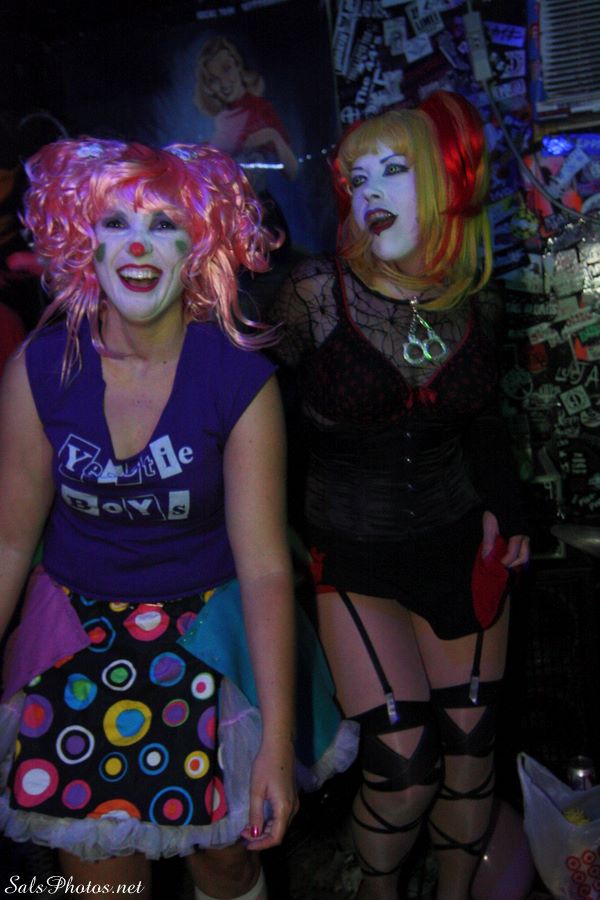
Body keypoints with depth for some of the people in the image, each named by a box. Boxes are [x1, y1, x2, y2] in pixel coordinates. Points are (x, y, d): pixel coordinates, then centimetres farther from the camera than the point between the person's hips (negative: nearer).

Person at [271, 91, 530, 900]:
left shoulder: (477, 300, -1)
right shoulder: (316, 293, -13)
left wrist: (504, 502, 4)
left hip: (462, 550, 4)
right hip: (355, 558, -3)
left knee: (469, 752, 12)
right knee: (403, 771, -3)